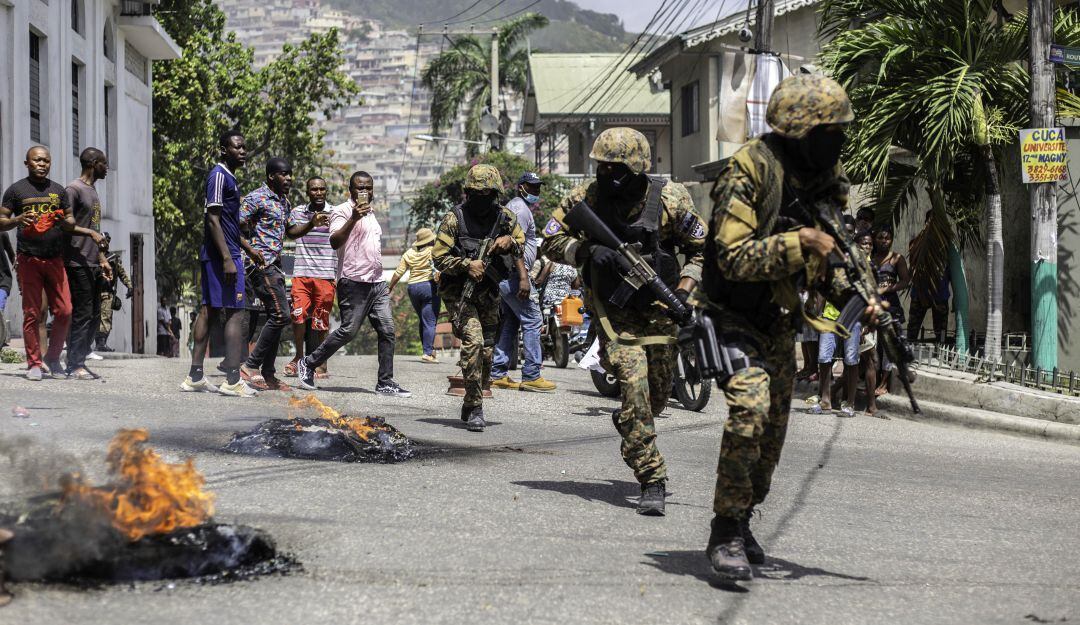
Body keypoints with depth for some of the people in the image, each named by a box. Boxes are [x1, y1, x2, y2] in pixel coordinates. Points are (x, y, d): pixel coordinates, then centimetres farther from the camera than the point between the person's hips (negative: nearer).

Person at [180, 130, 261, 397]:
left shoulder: (228, 177, 19)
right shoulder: (219, 175, -12)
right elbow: (213, 219, -19)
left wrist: (247, 248, 32)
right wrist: (228, 259, -24)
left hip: (214, 255, 10)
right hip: (222, 255, -10)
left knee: (208, 310, 10)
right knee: (236, 313, -10)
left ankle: (195, 377, 12)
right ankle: (233, 380, -11)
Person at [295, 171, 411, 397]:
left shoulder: (371, 213, 21)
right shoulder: (342, 211, -5)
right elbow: (335, 241, -19)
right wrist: (353, 219, -28)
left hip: (377, 283, 8)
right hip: (354, 283, -8)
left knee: (387, 331, 0)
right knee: (348, 330, -9)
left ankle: (385, 382, 1)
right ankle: (308, 364, 6)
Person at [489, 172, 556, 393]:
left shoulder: (511, 207, 23)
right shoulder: (521, 209, -10)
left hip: (502, 275, 11)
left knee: (509, 323, 11)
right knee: (532, 320, -9)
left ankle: (498, 374, 10)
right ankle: (531, 376, -11)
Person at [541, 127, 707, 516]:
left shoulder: (670, 200, -13)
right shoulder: (586, 198, -11)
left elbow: (701, 249, -2)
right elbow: (552, 240, -3)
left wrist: (684, 291, -16)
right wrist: (589, 252, -21)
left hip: (658, 308, 2)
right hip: (613, 309, -1)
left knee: (659, 392, 13)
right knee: (634, 385, -17)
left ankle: (627, 424, 50)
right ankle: (652, 481, -12)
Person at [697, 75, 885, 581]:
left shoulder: (827, 180, 4)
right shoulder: (750, 170, -20)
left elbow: (824, 262, 13)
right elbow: (734, 257, -26)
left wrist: (853, 297, -4)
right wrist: (798, 244, -34)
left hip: (780, 324, 8)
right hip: (734, 317, -8)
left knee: (774, 428, 14)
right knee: (750, 406, -26)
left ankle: (740, 522, 34)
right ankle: (726, 535, -18)